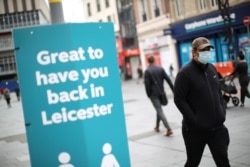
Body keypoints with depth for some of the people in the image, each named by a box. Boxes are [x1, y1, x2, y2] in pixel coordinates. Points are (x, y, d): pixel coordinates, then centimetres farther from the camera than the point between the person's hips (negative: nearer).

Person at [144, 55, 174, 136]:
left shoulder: (147, 71, -9)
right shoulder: (161, 68, 3)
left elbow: (147, 84, -13)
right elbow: (168, 79, 0)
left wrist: (148, 94, -3)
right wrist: (174, 90, 4)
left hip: (153, 94, -5)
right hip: (161, 92, 5)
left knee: (160, 111, -6)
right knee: (159, 109, 21)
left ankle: (169, 129, -14)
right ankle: (157, 127, 32)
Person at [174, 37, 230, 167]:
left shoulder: (212, 69, 9)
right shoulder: (185, 73, -12)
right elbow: (179, 99, -16)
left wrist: (222, 112, 6)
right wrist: (195, 120, -19)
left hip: (217, 127, 5)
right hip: (195, 129, -5)